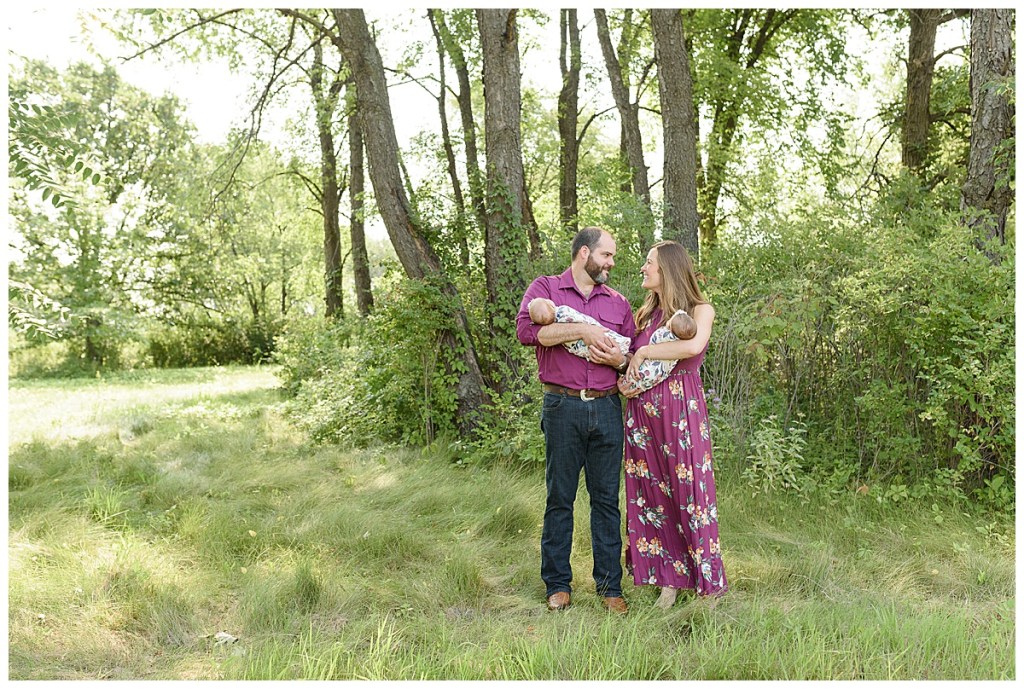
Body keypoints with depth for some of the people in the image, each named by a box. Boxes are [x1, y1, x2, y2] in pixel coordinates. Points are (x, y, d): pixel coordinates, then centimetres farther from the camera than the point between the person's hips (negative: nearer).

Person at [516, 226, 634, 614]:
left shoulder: (618, 303, 16)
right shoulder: (545, 288, 5)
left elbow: (635, 358, 20)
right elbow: (526, 330, -14)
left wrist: (619, 360, -3)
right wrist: (582, 330, -17)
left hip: (607, 408, 3)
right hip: (563, 408, -3)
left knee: (607, 499, 5)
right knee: (559, 499, 3)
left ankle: (610, 586, 14)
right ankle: (558, 585, 14)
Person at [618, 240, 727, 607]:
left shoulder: (700, 310, 0)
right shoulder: (645, 314, 16)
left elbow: (694, 346, -22)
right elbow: (628, 359, 21)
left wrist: (644, 352, -14)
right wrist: (624, 381, -1)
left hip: (682, 410, -5)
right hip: (642, 409, 5)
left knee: (688, 490, -3)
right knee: (652, 493, 6)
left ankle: (706, 581, 10)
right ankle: (668, 578, 16)